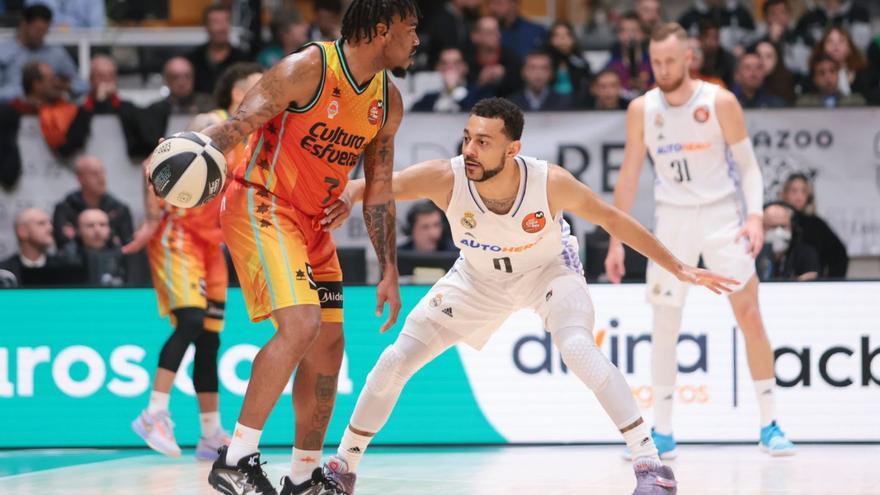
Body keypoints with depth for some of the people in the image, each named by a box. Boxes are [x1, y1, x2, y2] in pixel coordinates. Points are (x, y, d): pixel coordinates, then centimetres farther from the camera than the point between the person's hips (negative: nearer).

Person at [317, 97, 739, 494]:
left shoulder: (551, 183, -33)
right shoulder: (444, 179, -32)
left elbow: (612, 220, -16)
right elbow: (364, 187, -24)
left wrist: (677, 268, -12)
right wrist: (345, 199, -48)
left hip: (549, 269, -2)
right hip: (478, 277, 3)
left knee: (577, 348, -31)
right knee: (395, 361, -2)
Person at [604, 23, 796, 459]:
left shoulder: (720, 103, -8)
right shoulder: (641, 110, -1)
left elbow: (747, 165, -3)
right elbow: (628, 176, 6)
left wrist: (755, 216, -18)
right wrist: (615, 241, 4)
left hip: (721, 215, -2)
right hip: (672, 219, 2)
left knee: (750, 316, -7)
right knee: (664, 326, 1)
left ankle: (769, 427, 1)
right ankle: (663, 435, 9)